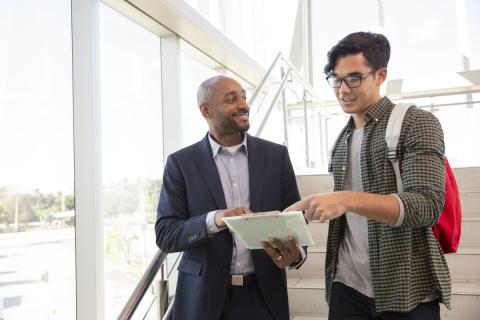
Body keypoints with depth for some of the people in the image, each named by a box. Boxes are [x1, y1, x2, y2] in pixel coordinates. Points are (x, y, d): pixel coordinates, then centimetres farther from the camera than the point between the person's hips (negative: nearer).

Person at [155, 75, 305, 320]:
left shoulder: (276, 155, 1)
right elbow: (165, 235, -7)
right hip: (203, 295, -1)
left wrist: (296, 253, -18)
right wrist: (213, 220, -24)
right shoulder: (181, 163, -3)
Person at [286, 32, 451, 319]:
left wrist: (347, 199, -30)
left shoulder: (416, 123, -7)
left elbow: (427, 206, -20)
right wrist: (309, 206, 0)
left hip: (406, 293, -5)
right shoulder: (343, 139, 12)